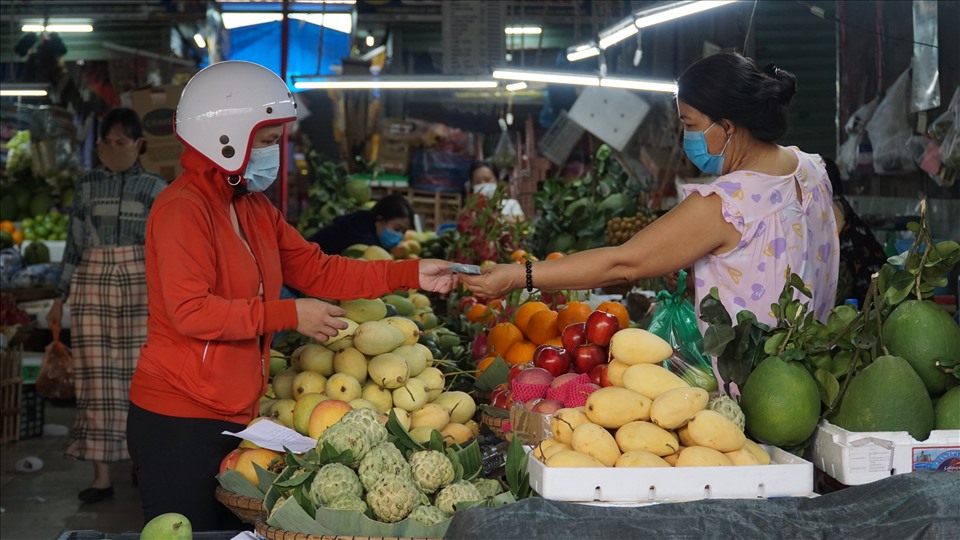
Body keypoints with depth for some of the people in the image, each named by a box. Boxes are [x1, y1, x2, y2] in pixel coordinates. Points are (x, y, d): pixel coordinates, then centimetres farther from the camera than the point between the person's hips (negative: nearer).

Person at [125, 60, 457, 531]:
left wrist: (410, 274, 4)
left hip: (233, 416, 9)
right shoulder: (183, 209, -15)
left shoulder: (254, 208, 13)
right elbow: (190, 310, -24)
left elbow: (316, 269, 11)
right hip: (180, 421, -9)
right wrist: (289, 315, -22)